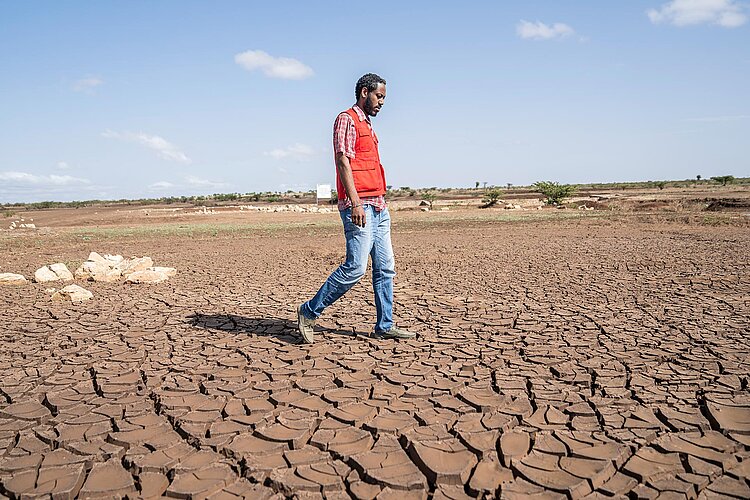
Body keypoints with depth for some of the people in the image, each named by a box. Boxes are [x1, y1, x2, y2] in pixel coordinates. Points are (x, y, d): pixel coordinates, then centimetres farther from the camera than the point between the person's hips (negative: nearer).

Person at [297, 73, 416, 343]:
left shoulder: (367, 125, 24)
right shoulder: (347, 119, -3)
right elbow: (343, 161, -15)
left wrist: (380, 202, 18)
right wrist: (355, 202, -24)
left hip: (378, 206, 10)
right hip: (358, 205, -10)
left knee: (385, 267, 7)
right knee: (356, 266, -13)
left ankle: (385, 325, 13)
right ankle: (308, 312, -1)